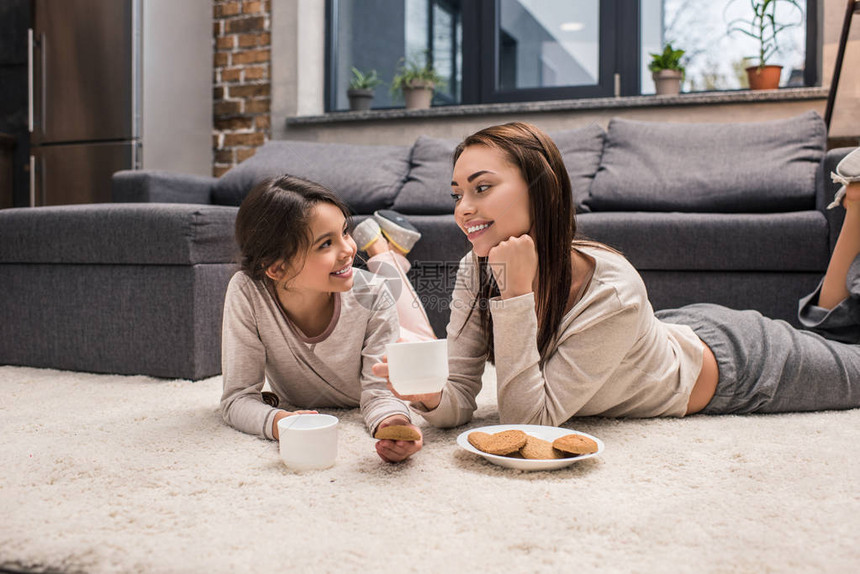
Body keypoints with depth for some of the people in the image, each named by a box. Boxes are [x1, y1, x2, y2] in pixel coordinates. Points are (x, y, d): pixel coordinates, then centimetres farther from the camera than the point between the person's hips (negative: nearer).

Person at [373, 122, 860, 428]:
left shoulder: (613, 292, -42)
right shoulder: (477, 270, -24)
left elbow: (530, 419, -39)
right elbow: (461, 398, -22)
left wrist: (516, 295, -47)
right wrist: (431, 397, -44)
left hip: (728, 365, -5)